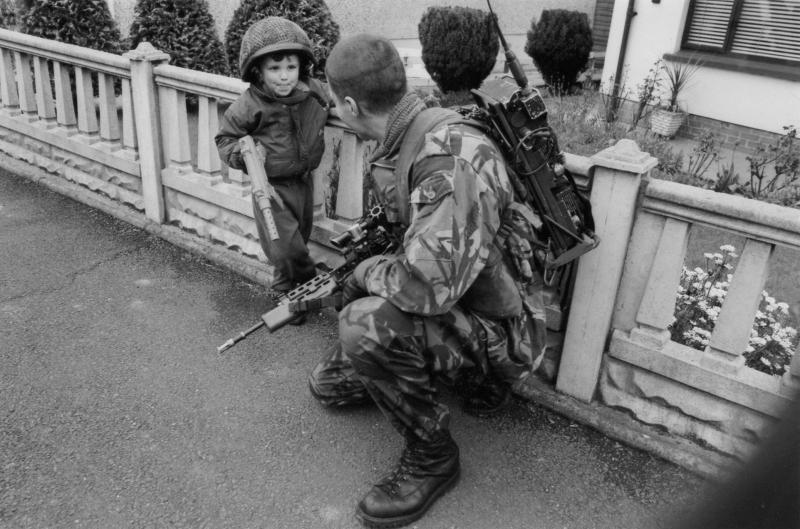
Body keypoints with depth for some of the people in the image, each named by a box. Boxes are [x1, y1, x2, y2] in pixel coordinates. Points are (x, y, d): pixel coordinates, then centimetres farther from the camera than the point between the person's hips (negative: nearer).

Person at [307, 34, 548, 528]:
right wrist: (364, 276, 12)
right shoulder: (400, 148, -2)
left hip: (498, 330, -9)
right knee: (329, 384, 16)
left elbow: (426, 286, -41)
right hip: (447, 310, 9)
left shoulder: (453, 158, -34)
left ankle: (433, 456, -9)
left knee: (365, 325, -34)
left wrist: (368, 271, -21)